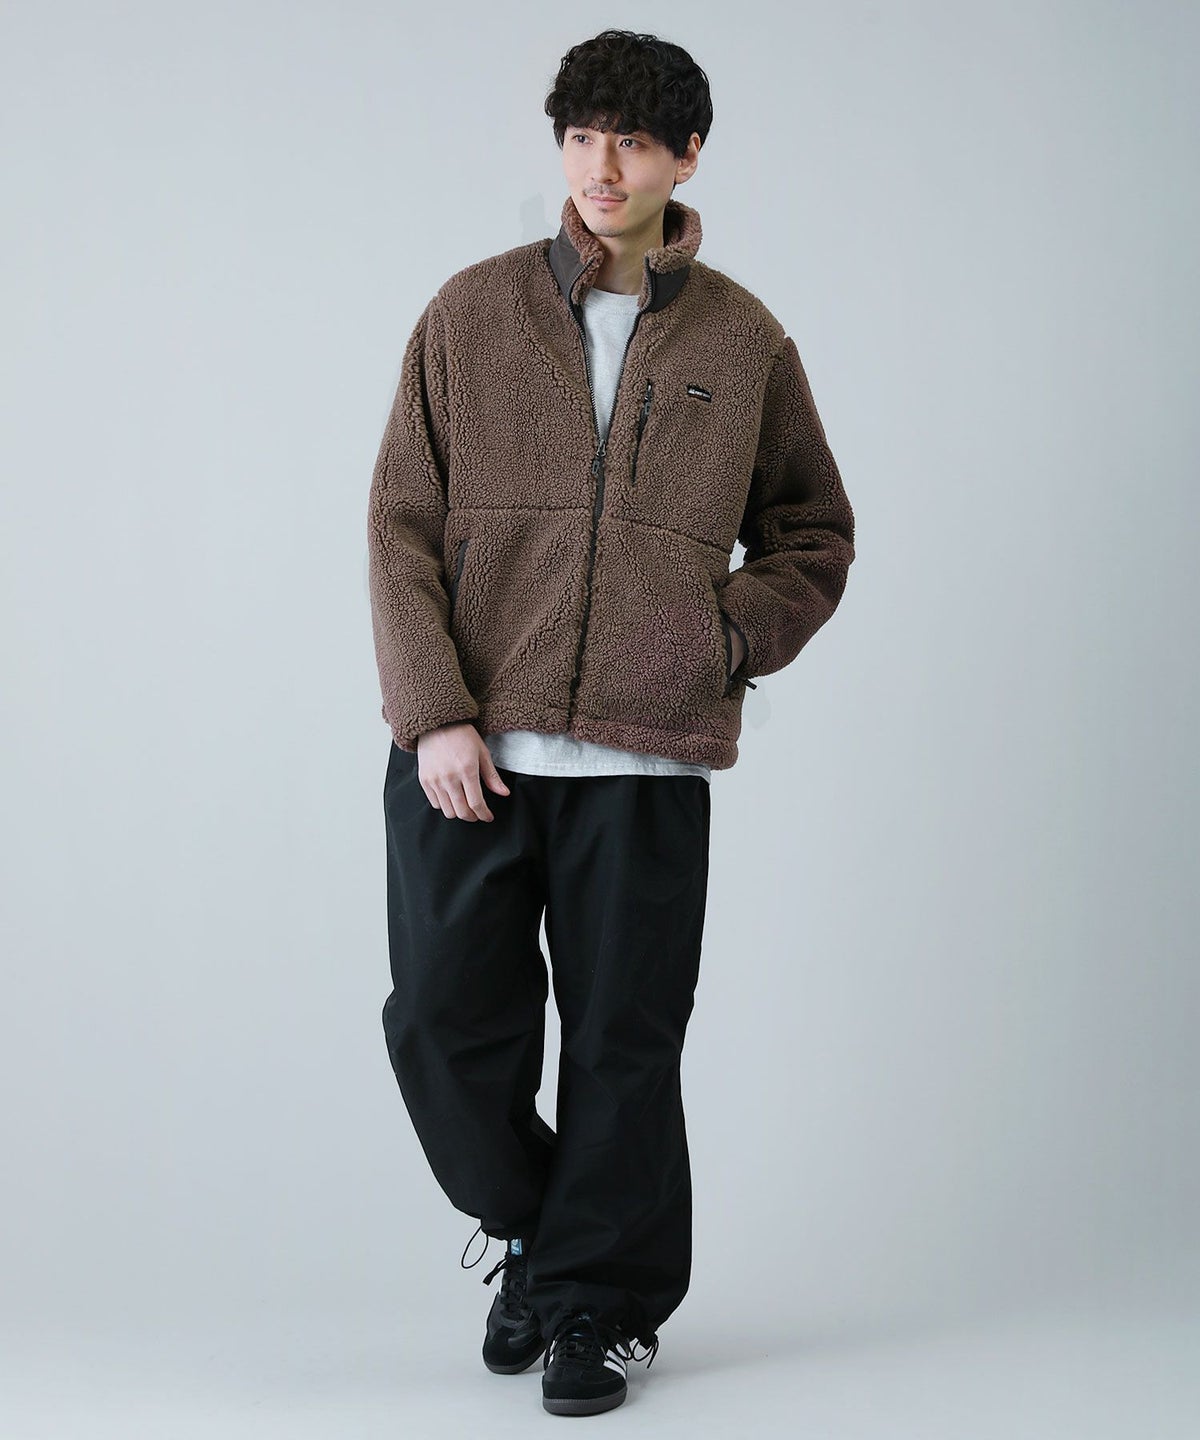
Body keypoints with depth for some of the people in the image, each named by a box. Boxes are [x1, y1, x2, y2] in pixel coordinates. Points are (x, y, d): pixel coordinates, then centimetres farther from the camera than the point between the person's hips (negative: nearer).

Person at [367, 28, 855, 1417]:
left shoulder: (744, 342, 7)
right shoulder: (472, 313, 6)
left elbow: (814, 534, 17)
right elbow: (401, 523, 3)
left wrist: (731, 635, -1)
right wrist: (435, 714, -7)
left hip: (647, 759, 0)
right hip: (468, 753, 1)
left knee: (622, 1042, 4)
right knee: (445, 1017, 2)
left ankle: (600, 1303, 21)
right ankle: (531, 1232, 28)